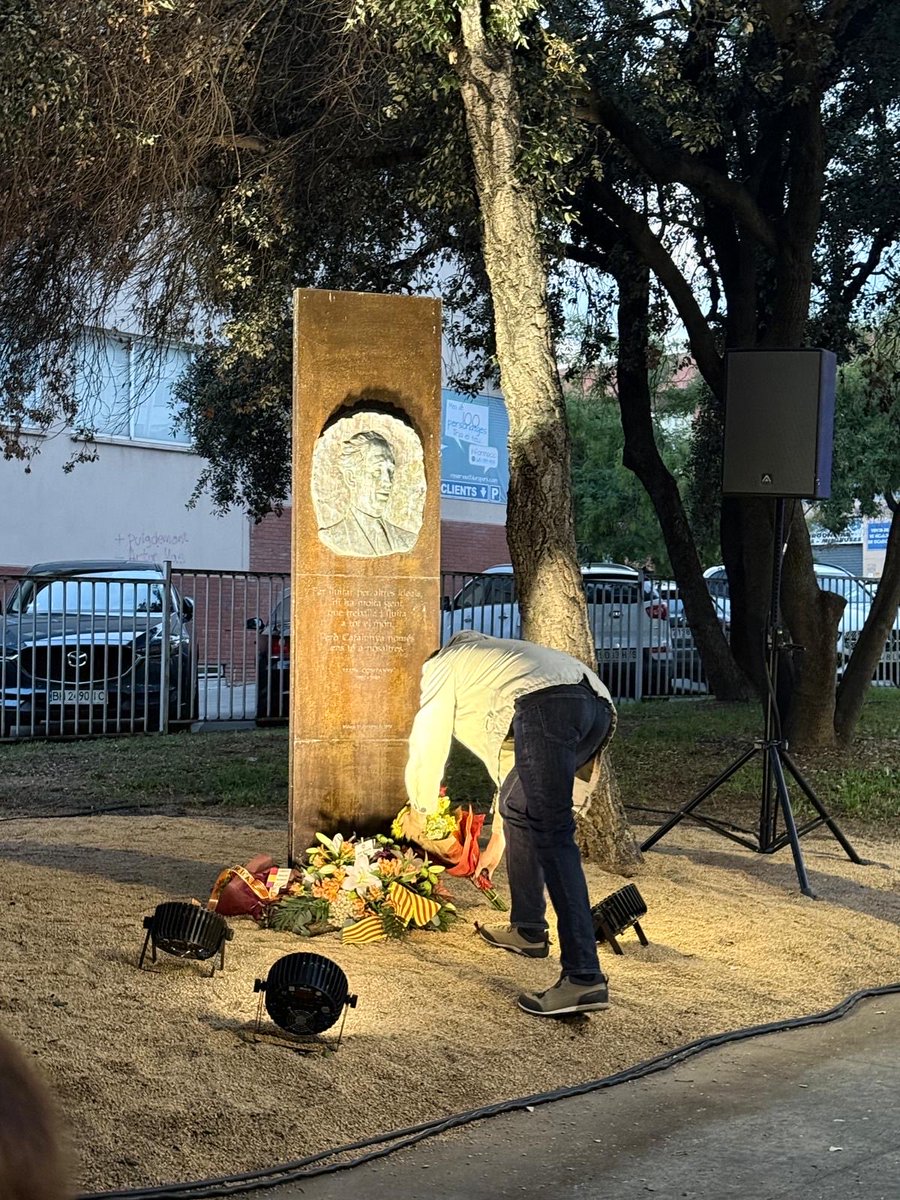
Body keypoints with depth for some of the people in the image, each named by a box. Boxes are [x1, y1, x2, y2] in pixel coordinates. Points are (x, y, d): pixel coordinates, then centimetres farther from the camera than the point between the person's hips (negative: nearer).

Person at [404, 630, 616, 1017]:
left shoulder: (441, 666, 25)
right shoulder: (488, 657, 45)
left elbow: (426, 751, 26)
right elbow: (507, 760, 48)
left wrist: (419, 813, 44)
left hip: (547, 705, -8)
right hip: (598, 707, 8)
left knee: (552, 833, -13)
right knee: (518, 804, 26)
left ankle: (584, 977, -22)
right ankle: (528, 928, 29)